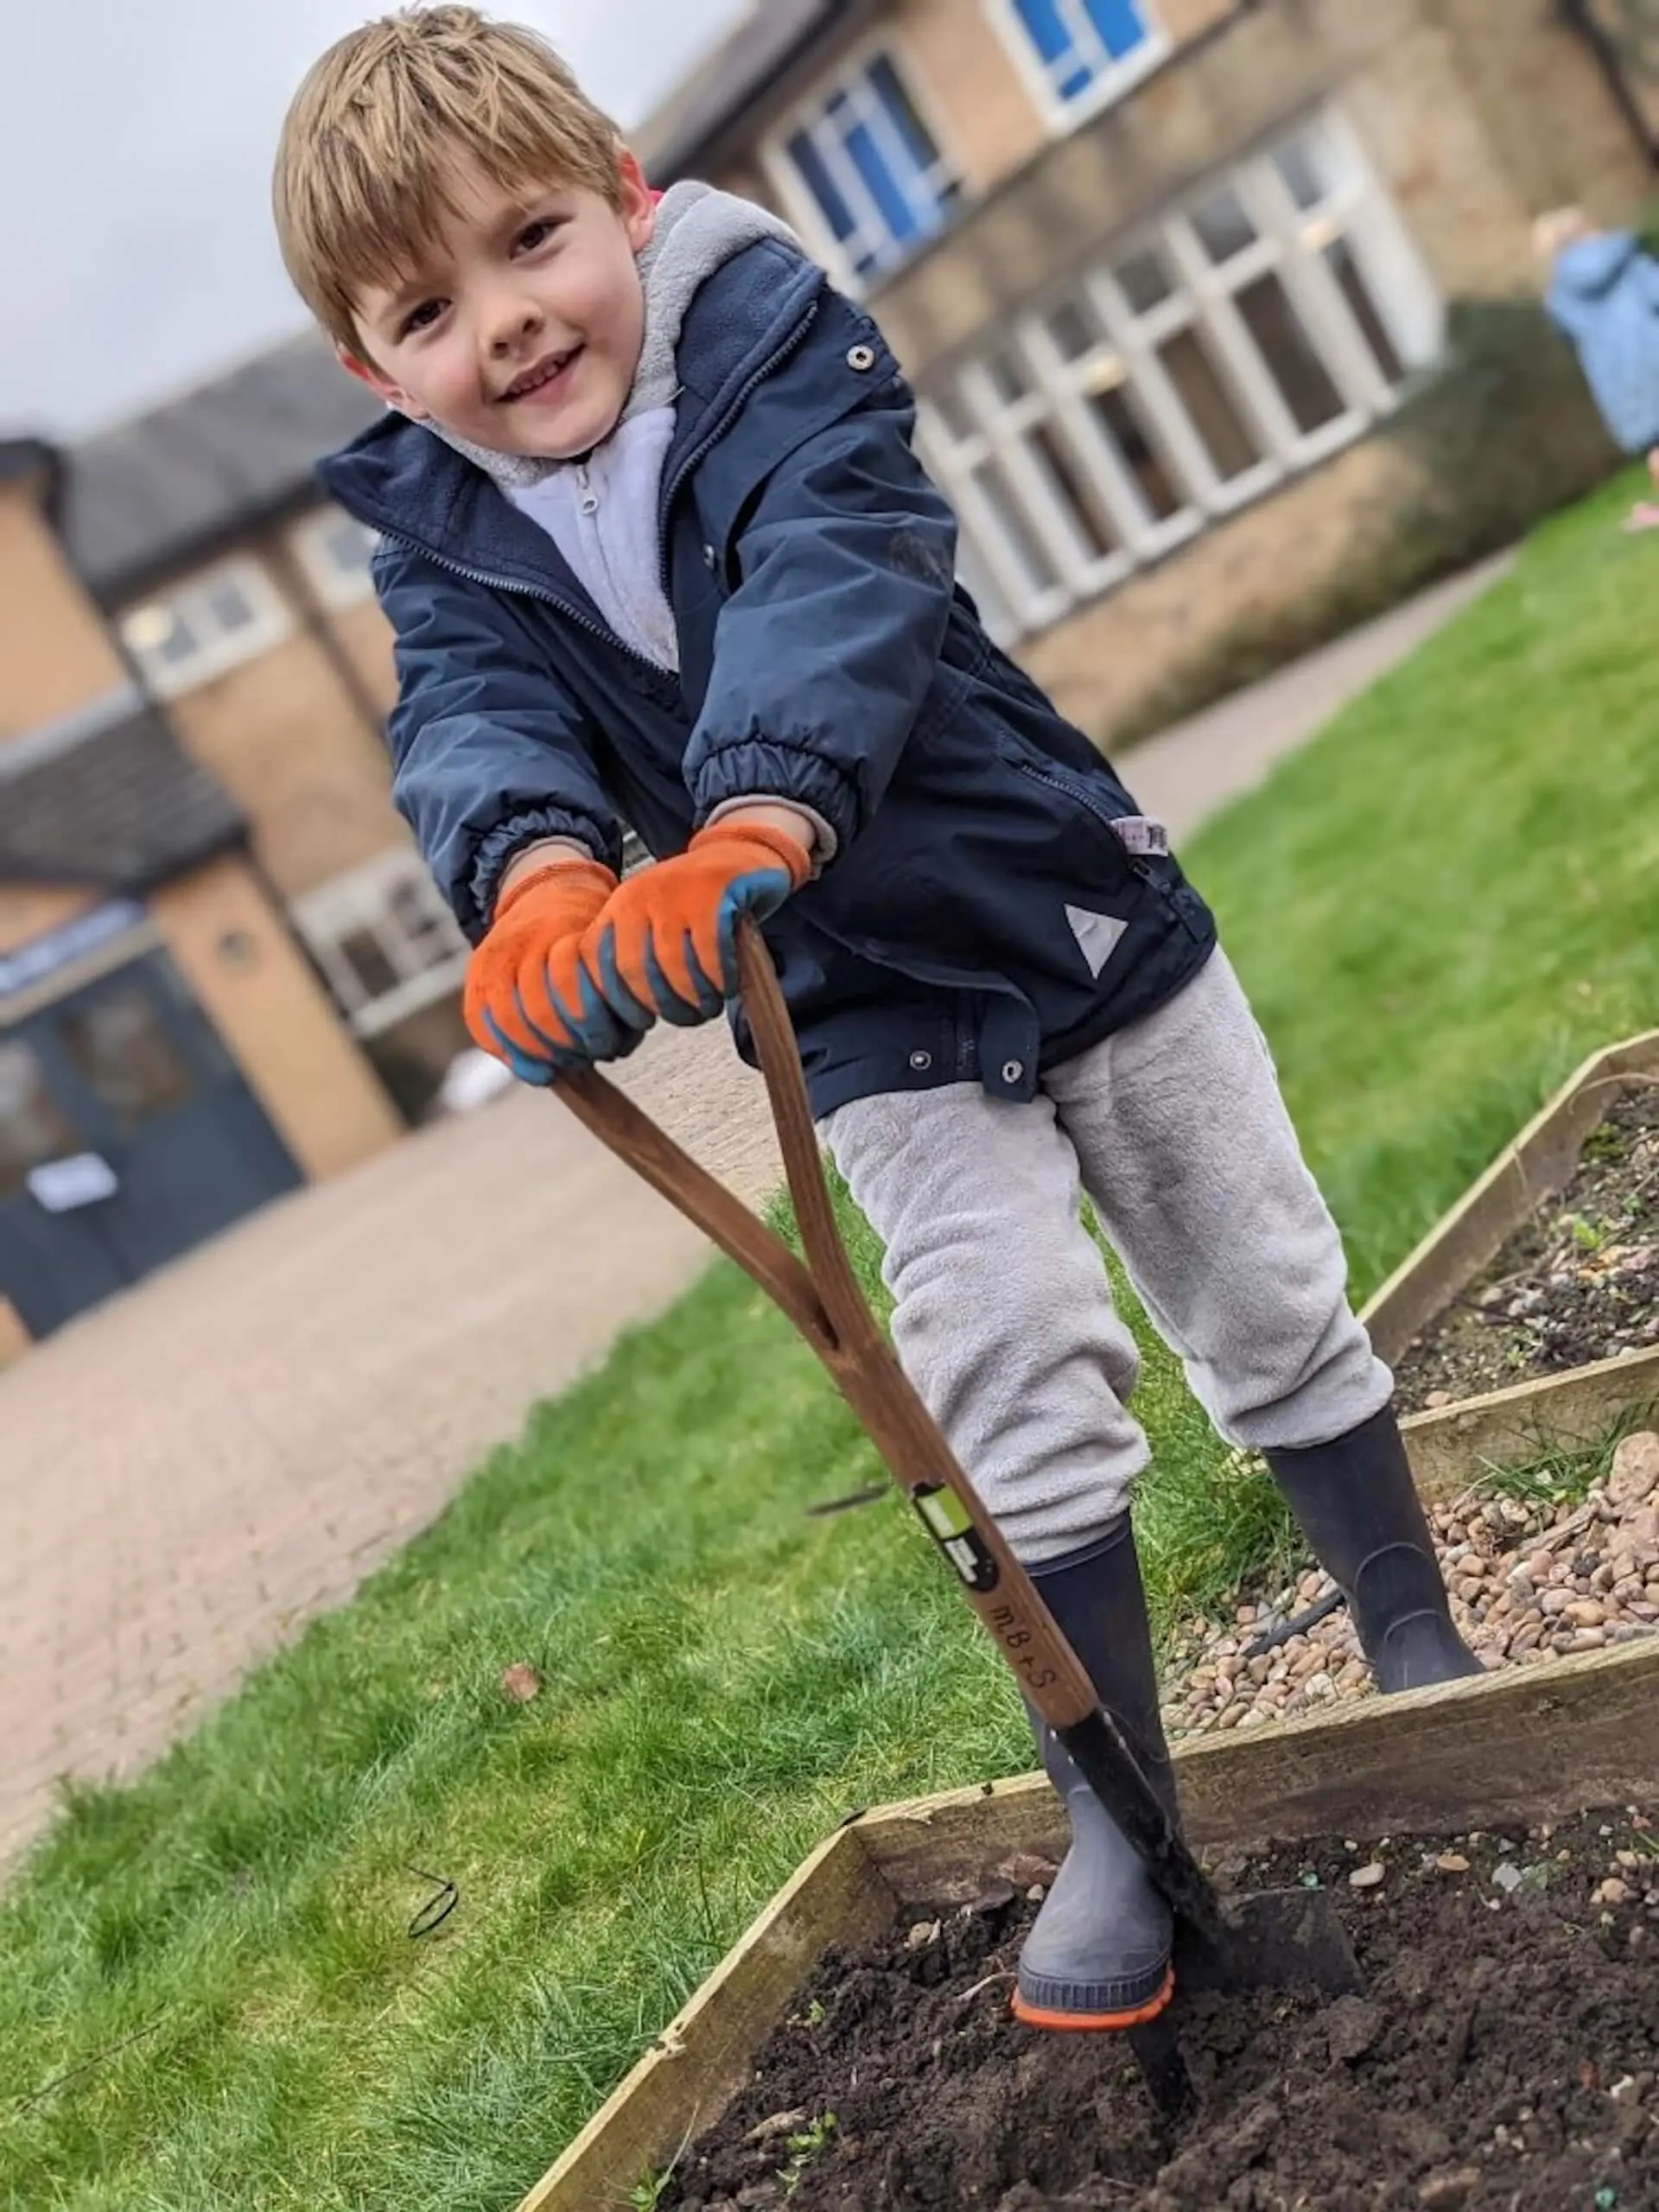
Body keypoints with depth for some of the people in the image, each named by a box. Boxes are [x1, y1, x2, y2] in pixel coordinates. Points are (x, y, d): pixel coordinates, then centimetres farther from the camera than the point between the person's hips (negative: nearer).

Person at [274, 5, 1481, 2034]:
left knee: (1274, 1314, 11)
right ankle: (1122, 1828, 14)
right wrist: (537, 879, -49)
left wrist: (741, 834, -53)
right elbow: (480, 719, -24)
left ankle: (1427, 1672, 33)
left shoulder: (775, 333, -15)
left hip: (1086, 915, -1)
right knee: (1021, 1420, -4)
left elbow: (835, 582, -34)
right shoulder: (441, 536, -5)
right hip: (873, 1029, 1)